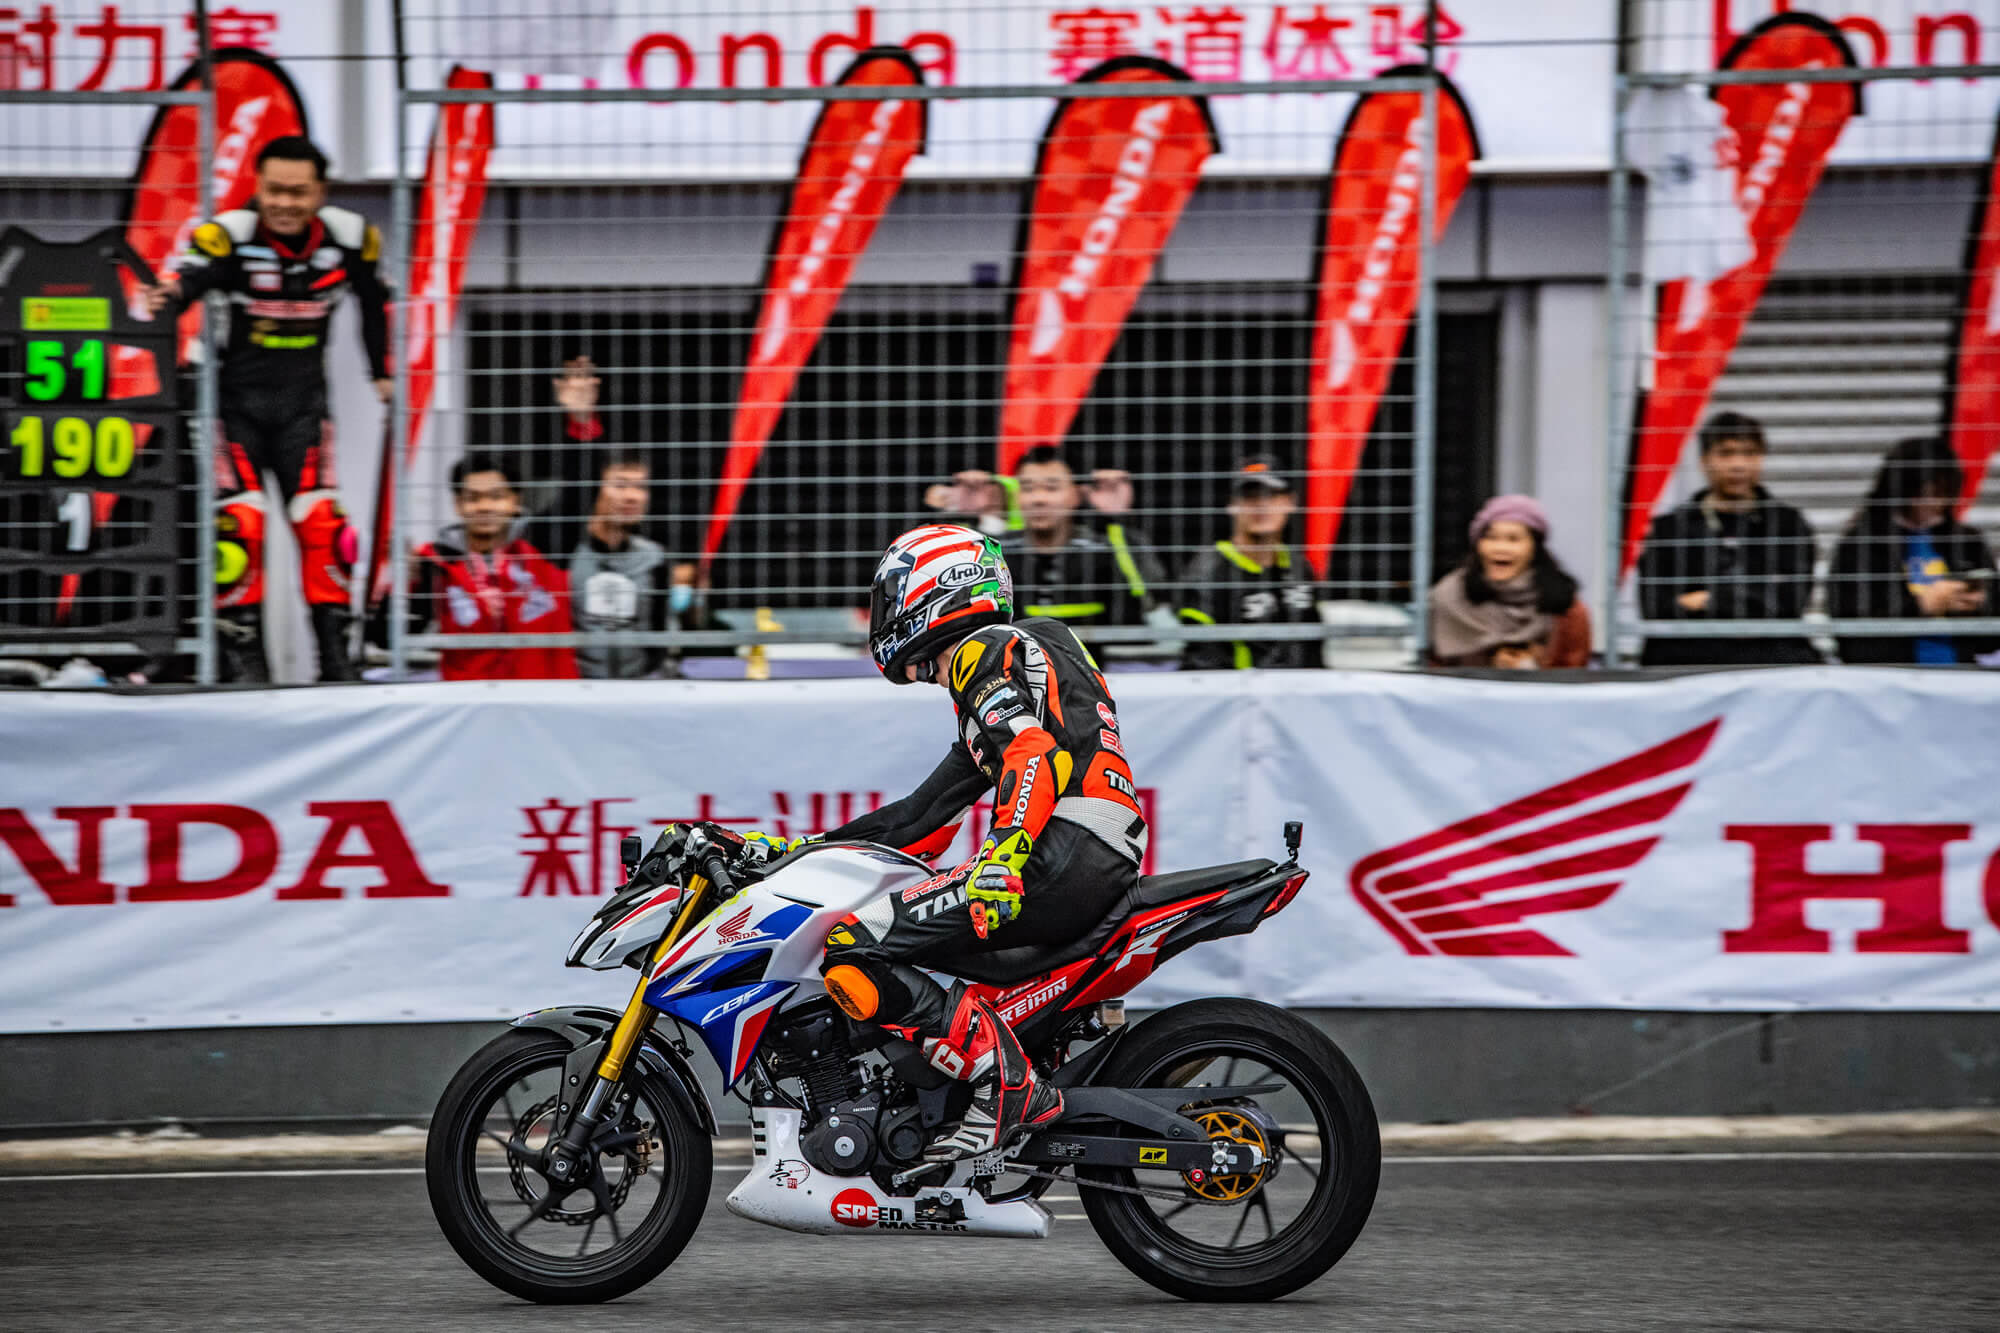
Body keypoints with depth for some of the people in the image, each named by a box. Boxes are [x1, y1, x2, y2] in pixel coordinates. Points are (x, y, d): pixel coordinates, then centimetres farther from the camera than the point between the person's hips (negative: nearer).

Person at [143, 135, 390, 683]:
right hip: (237, 397, -2)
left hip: (304, 401, 2)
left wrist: (383, 373, 21)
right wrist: (166, 297, -59)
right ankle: (242, 654, 0)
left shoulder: (351, 238, -6)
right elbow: (186, 280, -36)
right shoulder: (228, 236, -19)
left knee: (321, 524, -5)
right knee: (239, 526, -10)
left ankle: (335, 653, 4)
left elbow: (374, 300, 13)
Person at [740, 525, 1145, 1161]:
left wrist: (1007, 851, -34)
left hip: (1063, 851, -11)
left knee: (852, 950, -18)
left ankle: (1010, 1086, -22)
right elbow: (924, 817, 32)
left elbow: (1035, 749, -19)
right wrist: (803, 849, 30)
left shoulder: (993, 650, 1)